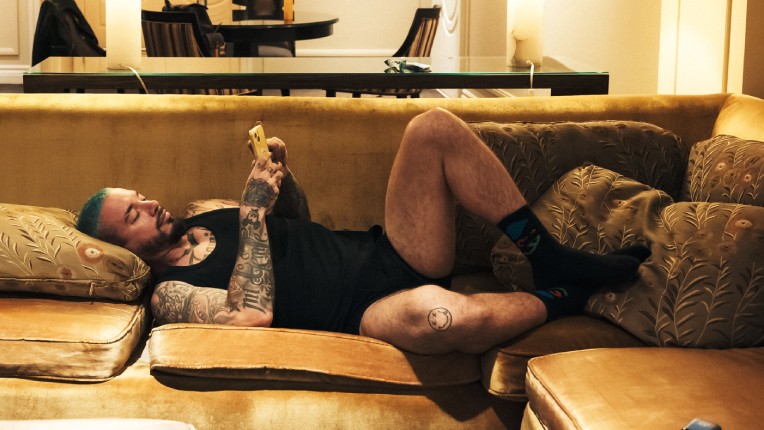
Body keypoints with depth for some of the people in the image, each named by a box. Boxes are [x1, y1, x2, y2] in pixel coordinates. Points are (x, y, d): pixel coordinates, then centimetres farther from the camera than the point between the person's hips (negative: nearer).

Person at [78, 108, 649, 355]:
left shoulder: (207, 219, 20)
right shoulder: (169, 293, -5)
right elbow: (253, 313, -23)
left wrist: (280, 175, 7)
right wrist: (254, 211, -18)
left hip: (386, 253, 8)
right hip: (367, 312, -8)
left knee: (433, 128, -12)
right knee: (435, 310, -45)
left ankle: (549, 256, -9)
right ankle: (558, 298, -11)